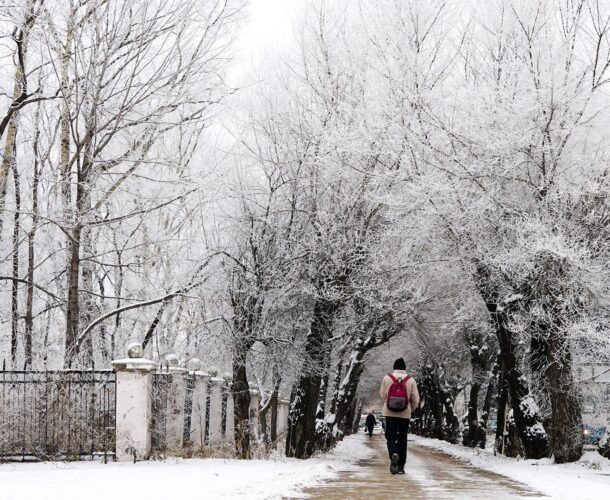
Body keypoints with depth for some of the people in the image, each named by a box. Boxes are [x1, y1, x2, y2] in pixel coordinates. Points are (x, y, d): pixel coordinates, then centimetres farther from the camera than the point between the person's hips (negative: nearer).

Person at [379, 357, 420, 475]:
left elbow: (382, 395, 4)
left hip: (390, 413, -1)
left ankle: (393, 454, -29)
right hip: (405, 414, 1)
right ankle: (400, 466, 9)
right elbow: (415, 399, 0)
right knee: (402, 439, 9)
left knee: (391, 436, 2)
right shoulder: (410, 380, -1)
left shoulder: (387, 378, -3)